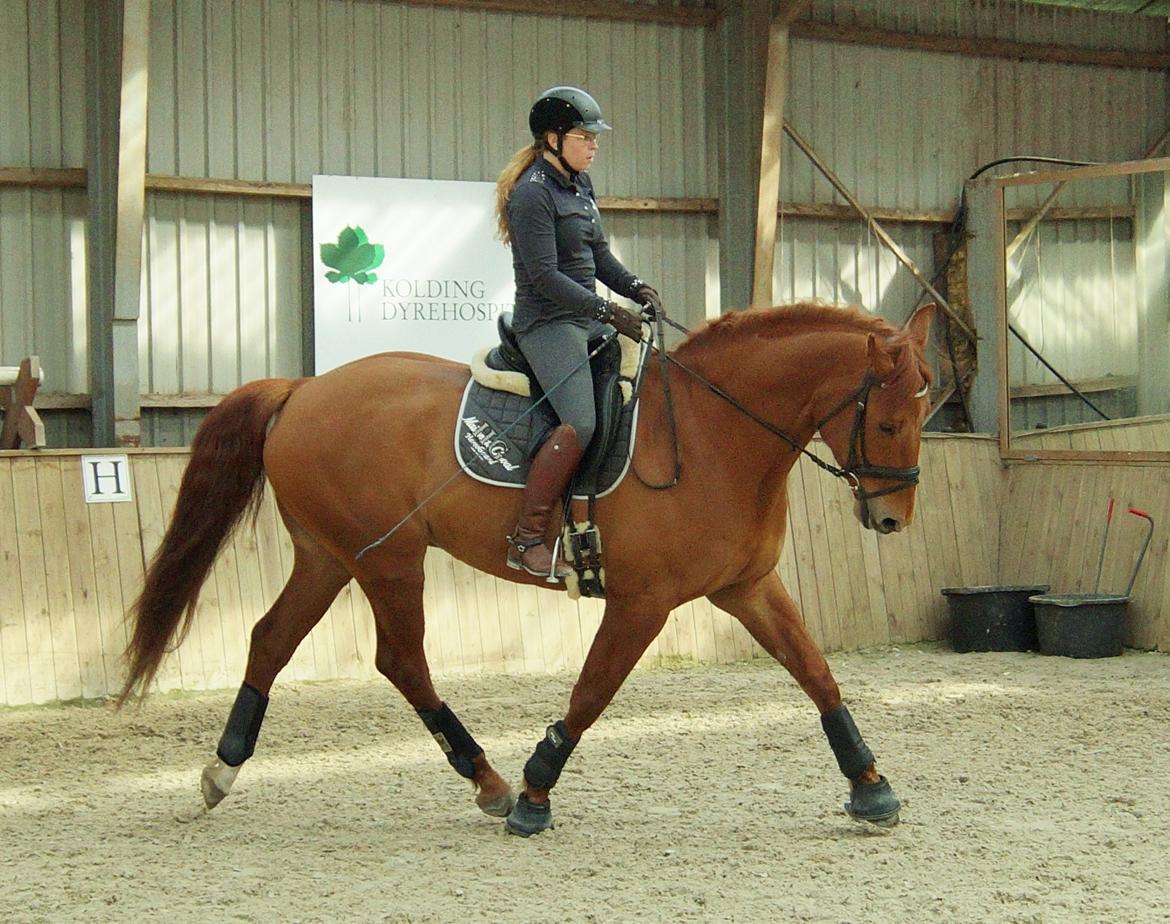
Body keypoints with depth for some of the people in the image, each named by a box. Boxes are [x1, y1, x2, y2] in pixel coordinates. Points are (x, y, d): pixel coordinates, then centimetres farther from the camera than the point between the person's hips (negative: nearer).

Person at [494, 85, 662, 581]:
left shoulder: (580, 185, 14)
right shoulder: (533, 194, -14)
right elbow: (545, 276, -19)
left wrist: (638, 290, 1)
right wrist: (610, 312, -23)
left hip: (587, 321, 10)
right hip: (547, 322, -10)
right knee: (580, 425, -25)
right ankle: (526, 539, -20)